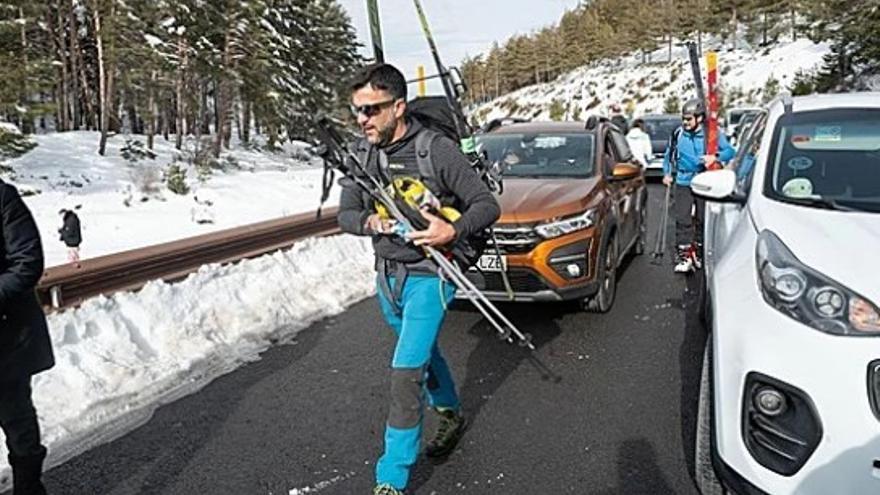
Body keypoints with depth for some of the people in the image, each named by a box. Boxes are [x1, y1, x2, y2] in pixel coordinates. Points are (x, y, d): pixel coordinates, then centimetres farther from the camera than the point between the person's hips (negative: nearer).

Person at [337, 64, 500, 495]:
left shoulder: (436, 149, -17)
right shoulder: (361, 153, -1)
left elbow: (487, 205, -12)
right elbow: (345, 213, 6)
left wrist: (453, 231, -30)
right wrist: (370, 222, -16)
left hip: (428, 276, -6)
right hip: (387, 274, 6)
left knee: (406, 371, -9)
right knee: (425, 354, 23)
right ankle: (451, 415, 49)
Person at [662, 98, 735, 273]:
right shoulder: (678, 134, 2)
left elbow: (730, 151, -8)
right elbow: (668, 154, 17)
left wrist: (715, 157, -27)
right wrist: (667, 173, 12)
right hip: (683, 182, 1)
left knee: (703, 219, 9)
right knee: (683, 220, -8)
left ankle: (698, 252, 25)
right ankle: (683, 256, -7)